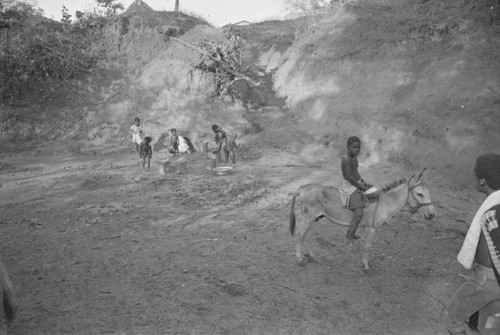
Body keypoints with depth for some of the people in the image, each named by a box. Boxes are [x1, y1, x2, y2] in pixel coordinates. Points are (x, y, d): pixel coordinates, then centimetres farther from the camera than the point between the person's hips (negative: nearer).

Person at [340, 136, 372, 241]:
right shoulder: (346, 159, -21)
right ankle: (349, 238, -10)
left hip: (357, 185, 11)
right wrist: (361, 186, -15)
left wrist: (364, 182, 7)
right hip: (349, 187, -11)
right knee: (358, 214, -20)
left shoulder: (354, 157, 9)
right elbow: (349, 177, -24)